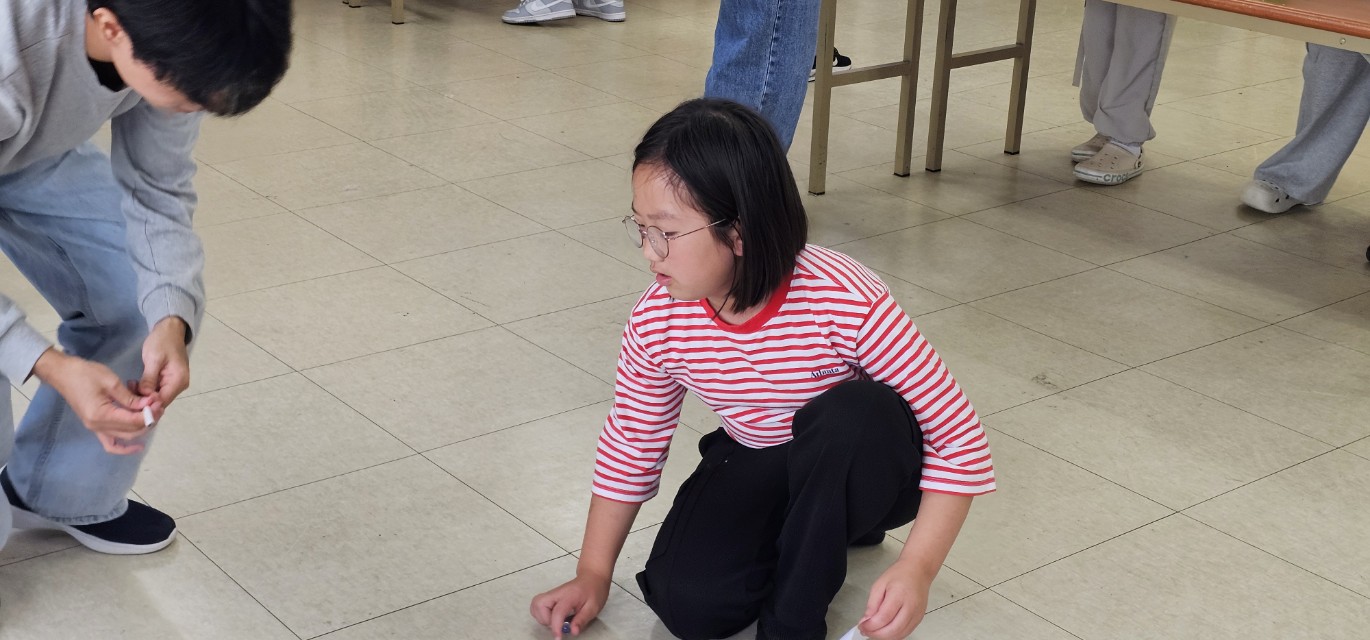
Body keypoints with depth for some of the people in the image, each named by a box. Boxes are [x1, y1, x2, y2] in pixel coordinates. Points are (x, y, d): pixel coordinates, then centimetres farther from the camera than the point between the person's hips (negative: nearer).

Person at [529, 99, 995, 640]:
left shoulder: (849, 305, -32)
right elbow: (631, 444, 1)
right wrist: (593, 574, 3)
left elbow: (958, 435, -26)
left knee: (853, 416, -37)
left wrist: (917, 568, -37)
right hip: (754, 468, 3)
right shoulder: (657, 322, -17)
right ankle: (826, 530, 11)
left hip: (864, 466, -3)